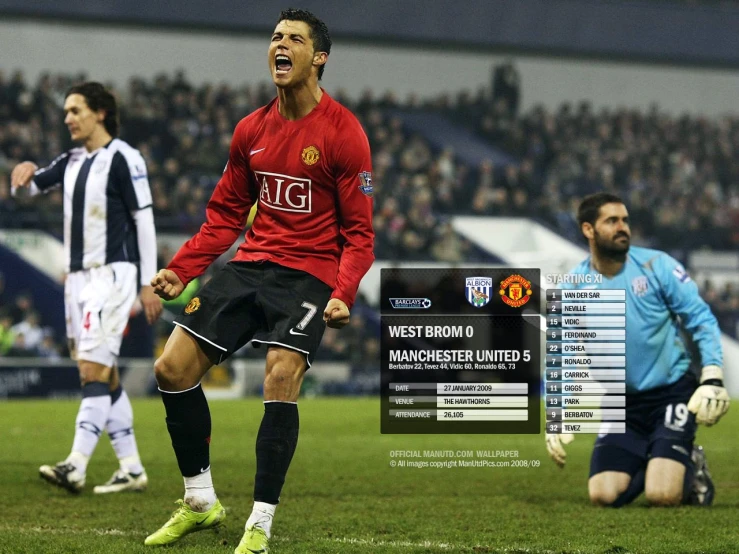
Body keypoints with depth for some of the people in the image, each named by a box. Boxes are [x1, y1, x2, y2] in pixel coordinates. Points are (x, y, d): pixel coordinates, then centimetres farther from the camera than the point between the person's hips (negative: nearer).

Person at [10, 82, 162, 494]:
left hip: (113, 274, -8)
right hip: (79, 275, 8)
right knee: (105, 376, 8)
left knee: (93, 369, -15)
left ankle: (76, 467, -23)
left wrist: (149, 283, -12)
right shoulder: (72, 162, 15)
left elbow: (144, 219, -9)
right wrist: (26, 172, -3)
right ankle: (131, 469, 12)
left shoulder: (123, 158, -8)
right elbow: (29, 187, 23)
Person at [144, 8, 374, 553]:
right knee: (173, 367, -2)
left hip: (309, 273, -6)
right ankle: (200, 502, 14)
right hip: (251, 263, 6)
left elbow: (358, 231, -8)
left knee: (280, 379, -25)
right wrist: (181, 268, 5)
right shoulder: (252, 130, 9)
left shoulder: (343, 133, -8)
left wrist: (343, 294, -23)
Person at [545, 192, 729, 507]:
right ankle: (651, 466, 20)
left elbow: (702, 320, -3)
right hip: (623, 403, 3)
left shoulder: (656, 265, -8)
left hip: (673, 392, -3)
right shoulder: (573, 288, -2)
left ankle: (691, 469, 15)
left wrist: (712, 379, -14)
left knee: (662, 496, -20)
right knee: (603, 496, -11)